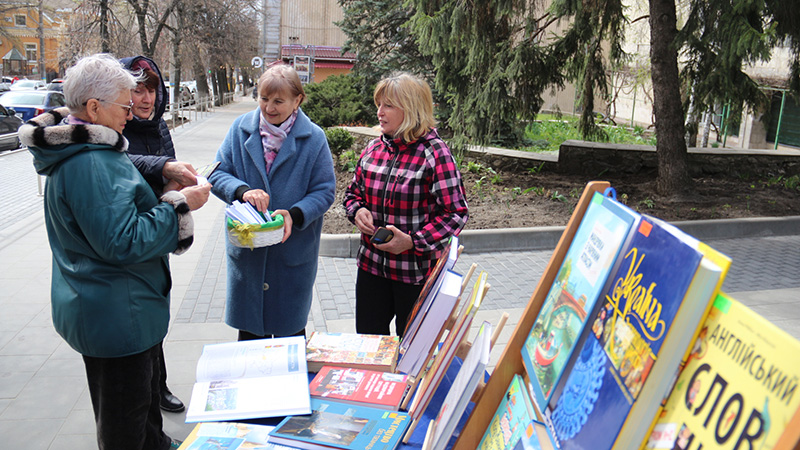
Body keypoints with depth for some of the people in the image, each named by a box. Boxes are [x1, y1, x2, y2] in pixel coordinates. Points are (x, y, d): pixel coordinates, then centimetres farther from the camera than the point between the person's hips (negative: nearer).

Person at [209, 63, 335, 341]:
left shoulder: (314, 138, -6)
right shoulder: (241, 128, 0)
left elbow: (324, 191, -6)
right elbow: (218, 174, 0)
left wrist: (295, 214, -23)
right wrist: (242, 190, -21)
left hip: (293, 253, -2)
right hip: (246, 251, 2)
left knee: (289, 331, 12)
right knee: (248, 329, 15)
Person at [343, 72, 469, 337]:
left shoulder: (434, 153, -13)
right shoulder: (374, 148, 5)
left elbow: (456, 212, -14)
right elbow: (353, 192, 17)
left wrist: (413, 241, -21)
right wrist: (357, 211, -5)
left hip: (417, 272, -5)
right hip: (371, 265, 5)